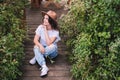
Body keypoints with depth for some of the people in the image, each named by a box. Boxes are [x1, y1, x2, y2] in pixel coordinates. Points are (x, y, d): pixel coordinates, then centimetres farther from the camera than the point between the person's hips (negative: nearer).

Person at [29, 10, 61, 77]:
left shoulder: (55, 31, -17)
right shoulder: (41, 27, -9)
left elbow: (49, 43, -27)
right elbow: (35, 40, -12)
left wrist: (46, 31, -26)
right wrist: (40, 45, -33)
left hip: (51, 52, -1)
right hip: (42, 48, 2)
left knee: (53, 46, -35)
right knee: (36, 47, -31)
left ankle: (36, 57, -19)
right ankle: (44, 67, -41)